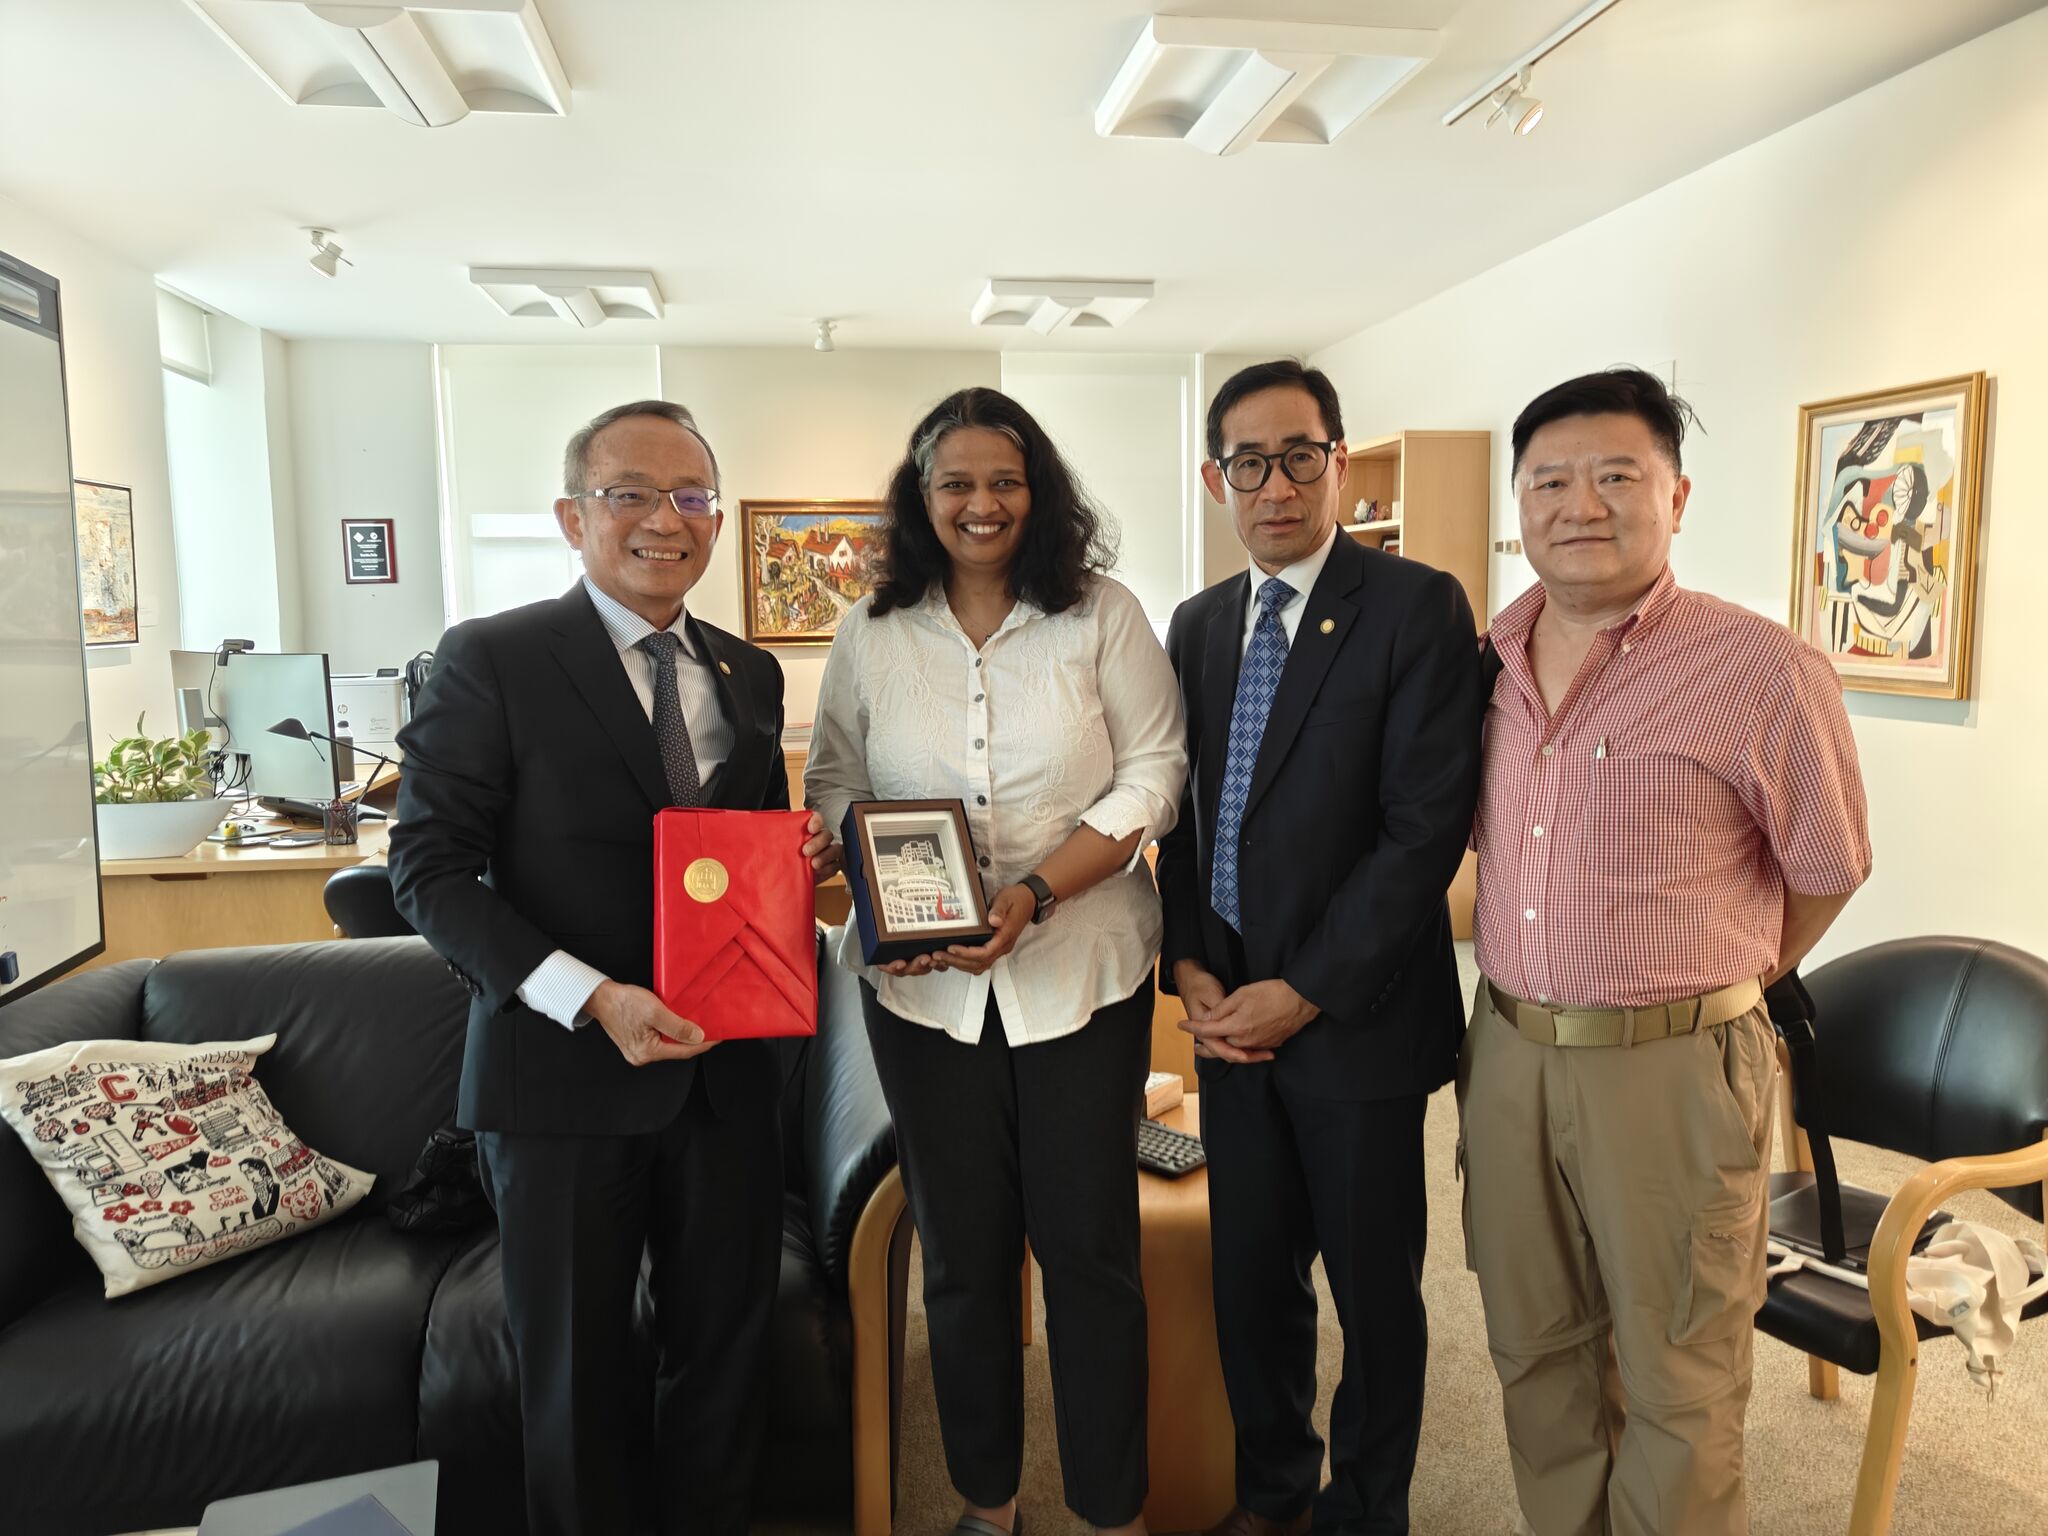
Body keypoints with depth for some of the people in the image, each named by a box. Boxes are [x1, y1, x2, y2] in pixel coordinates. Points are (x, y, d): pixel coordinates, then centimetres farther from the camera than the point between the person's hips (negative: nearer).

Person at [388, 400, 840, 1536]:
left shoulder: (750, 675, 8)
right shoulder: (490, 661, -8)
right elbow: (429, 867, -11)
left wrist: (803, 856, -7)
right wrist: (590, 998, -22)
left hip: (727, 1068, 5)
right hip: (565, 1072, -4)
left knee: (725, 1350, 18)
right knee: (576, 1376, 14)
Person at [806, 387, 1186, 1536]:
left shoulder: (1102, 616, -1)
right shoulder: (872, 634, 6)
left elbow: (1153, 771, -4)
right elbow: (835, 788, 9)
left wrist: (1036, 892, -17)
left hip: (1081, 975, -2)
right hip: (924, 988, 2)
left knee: (1090, 1246, 7)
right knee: (962, 1253, 14)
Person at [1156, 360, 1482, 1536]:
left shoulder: (1418, 608, -10)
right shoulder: (1200, 624, 8)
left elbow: (1428, 824, -15)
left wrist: (1304, 992, -15)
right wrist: (1190, 964, -1)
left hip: (1356, 1018, -5)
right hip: (1231, 1015, 5)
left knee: (1374, 1288, 12)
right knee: (1250, 1276, 17)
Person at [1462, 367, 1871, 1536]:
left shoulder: (1767, 672, -14)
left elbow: (1827, 871, -1)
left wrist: (1722, 986, 11)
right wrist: (1529, 1001, 15)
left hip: (1674, 1068, -5)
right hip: (1507, 1048, 5)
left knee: (1676, 1387, 12)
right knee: (1536, 1350, 20)